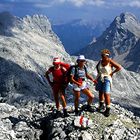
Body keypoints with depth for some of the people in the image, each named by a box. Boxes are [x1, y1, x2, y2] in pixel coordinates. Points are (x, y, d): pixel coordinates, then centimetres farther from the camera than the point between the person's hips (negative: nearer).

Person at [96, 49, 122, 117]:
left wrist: (112, 73, -10)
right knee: (100, 92, 16)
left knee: (106, 94, -11)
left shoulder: (110, 62, -15)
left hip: (107, 79, -5)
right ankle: (101, 105, 34)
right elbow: (97, 66, 21)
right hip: (100, 78, 5)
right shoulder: (100, 61, 0)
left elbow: (119, 67, -14)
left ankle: (108, 109, -3)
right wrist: (99, 73, 8)